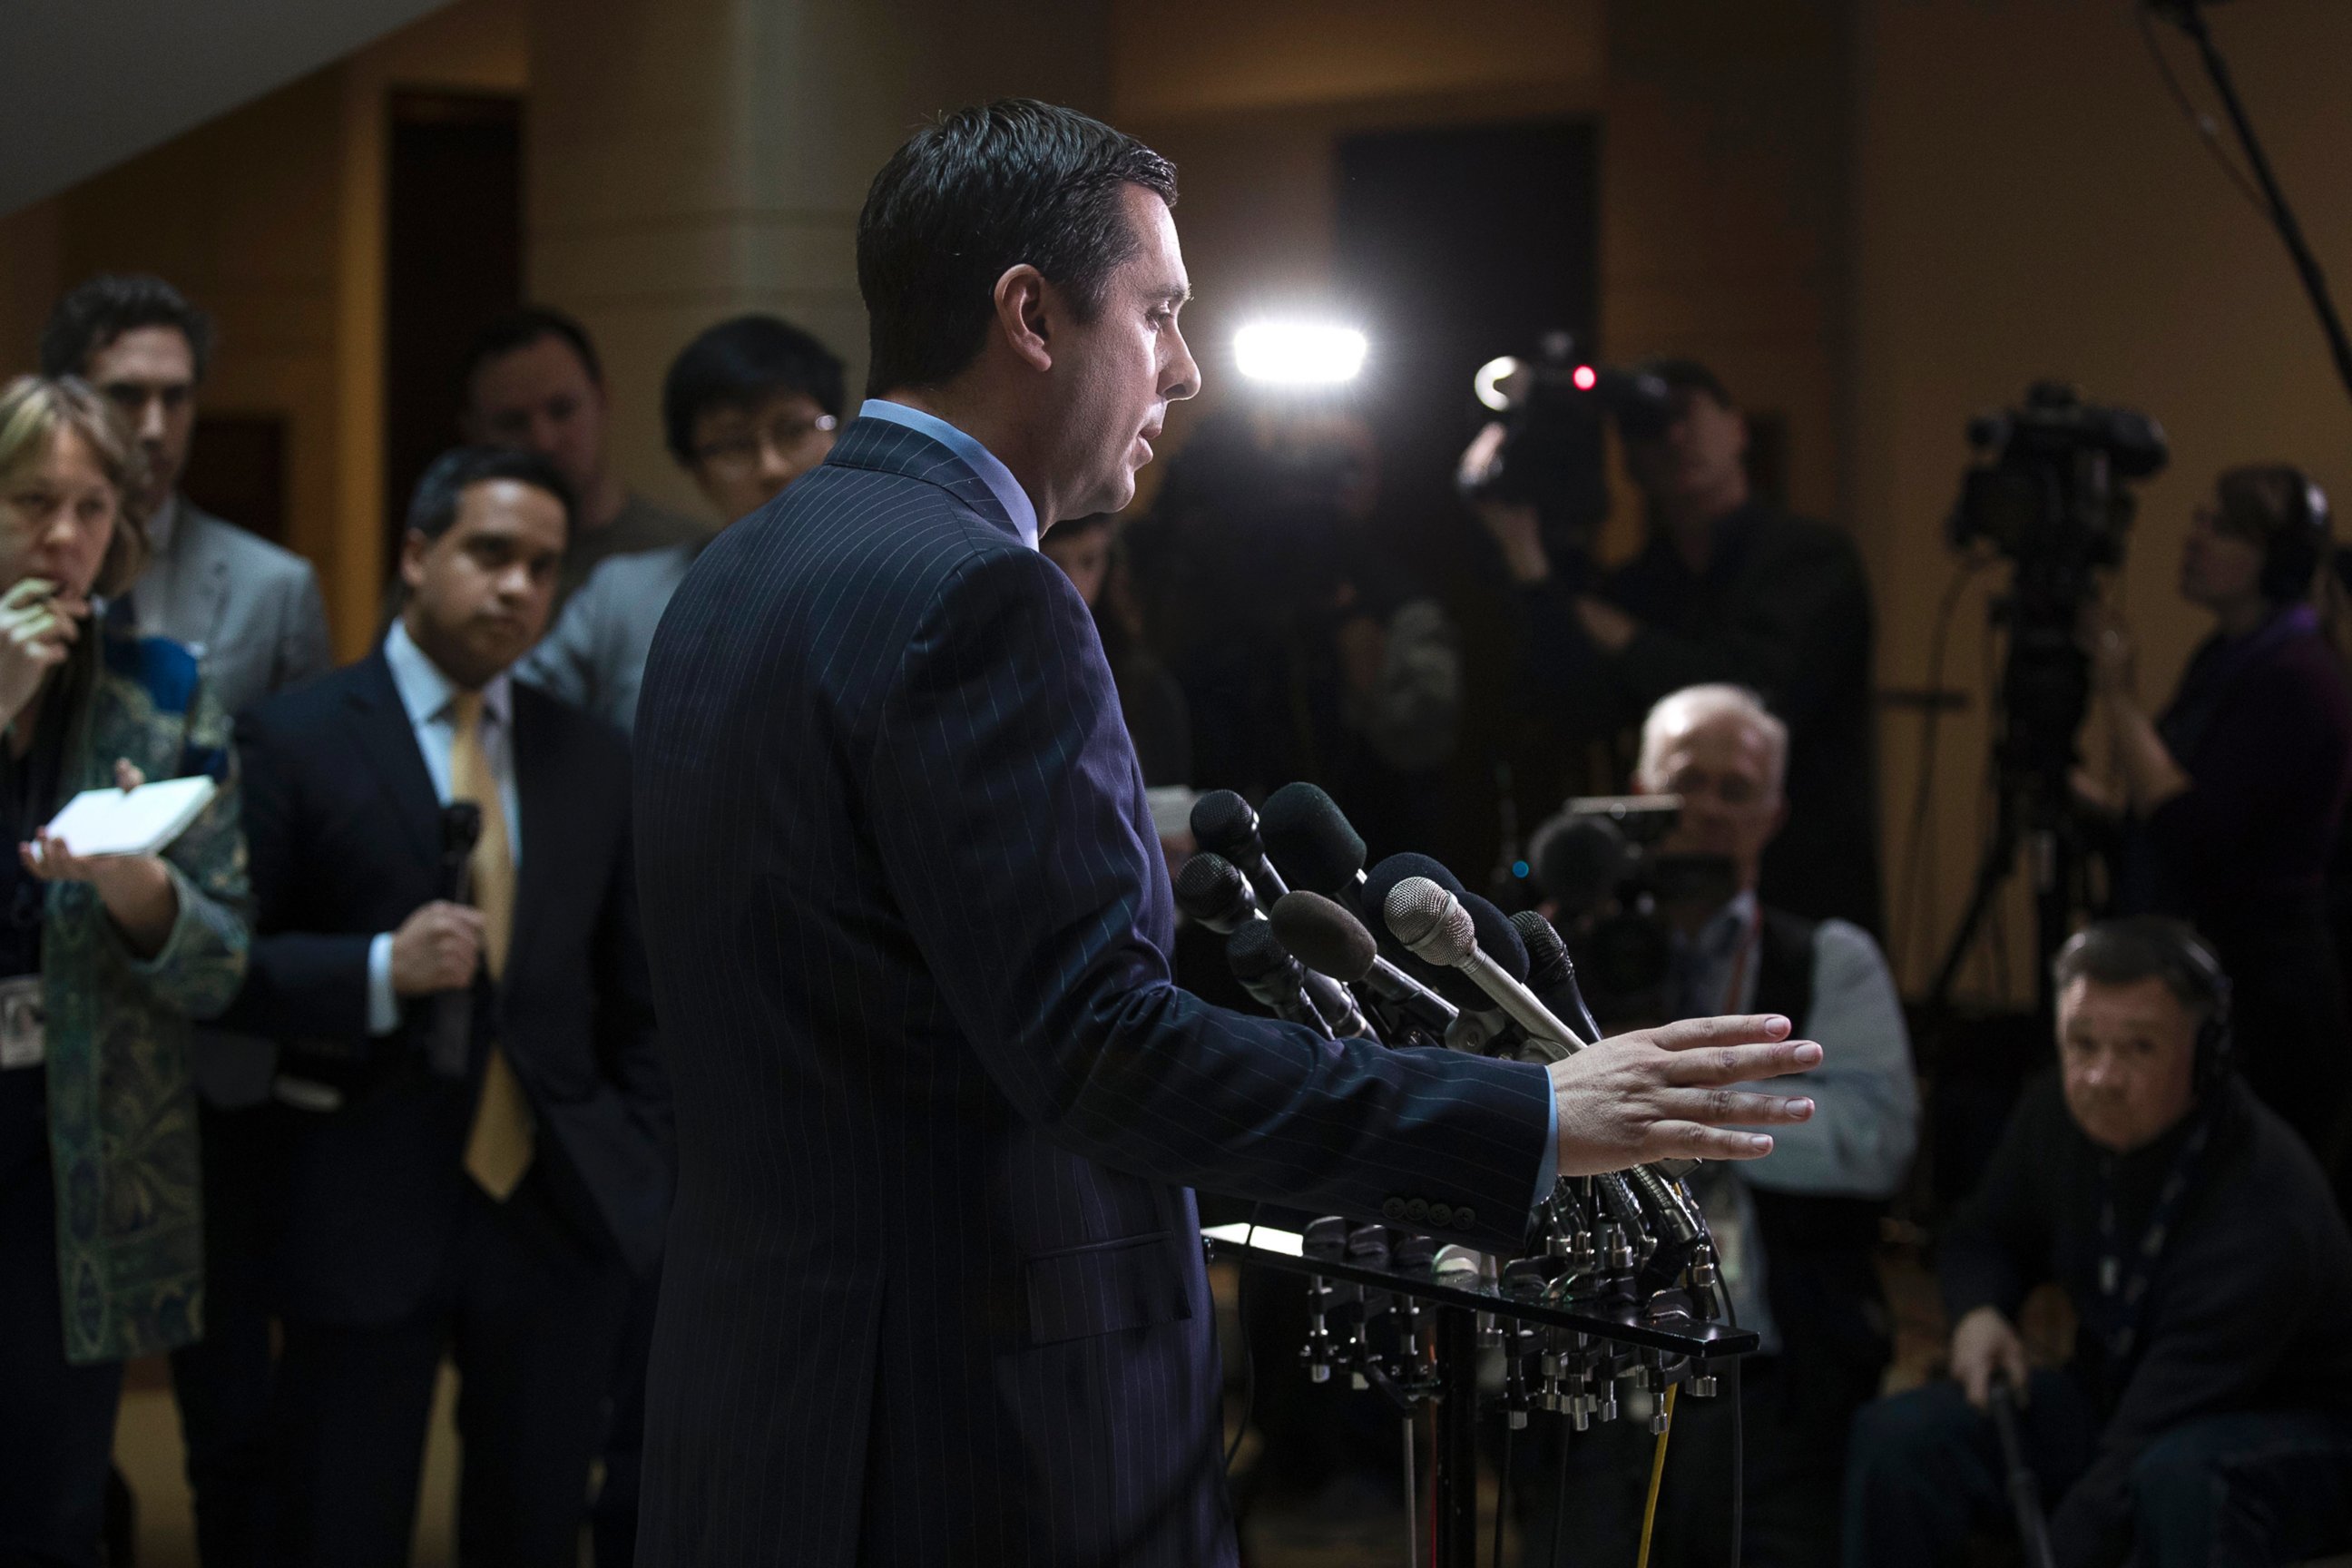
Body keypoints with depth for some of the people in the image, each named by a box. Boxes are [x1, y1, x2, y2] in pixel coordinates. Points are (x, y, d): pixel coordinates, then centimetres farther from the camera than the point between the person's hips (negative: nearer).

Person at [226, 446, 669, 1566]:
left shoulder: (593, 761, 11)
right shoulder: (295, 742, -2)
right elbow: (227, 962, -5)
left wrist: (644, 1171, 8)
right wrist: (383, 971, -19)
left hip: (564, 1214, 4)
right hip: (367, 1211, -3)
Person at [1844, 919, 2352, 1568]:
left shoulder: (2265, 1214, -30)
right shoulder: (2055, 1114, -8)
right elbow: (1983, 1237, 14)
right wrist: (1978, 1311, -8)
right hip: (2114, 1399, 6)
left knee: (2179, 1473, -41)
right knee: (1898, 1435, -16)